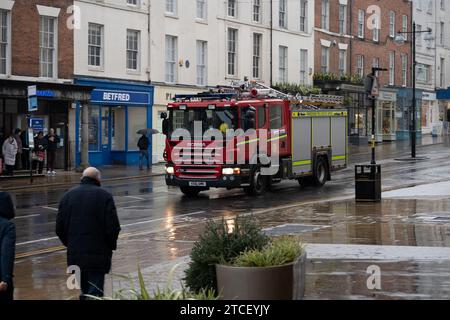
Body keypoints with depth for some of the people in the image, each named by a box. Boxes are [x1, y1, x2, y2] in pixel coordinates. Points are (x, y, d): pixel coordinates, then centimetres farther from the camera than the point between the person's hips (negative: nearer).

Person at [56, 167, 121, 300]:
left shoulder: (68, 196, 8)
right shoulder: (104, 196, -6)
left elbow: (59, 228, 8)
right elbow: (113, 227, -12)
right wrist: (111, 246, 5)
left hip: (75, 254, 5)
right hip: (97, 254, -5)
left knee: (84, 292, 19)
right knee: (94, 293, -4)